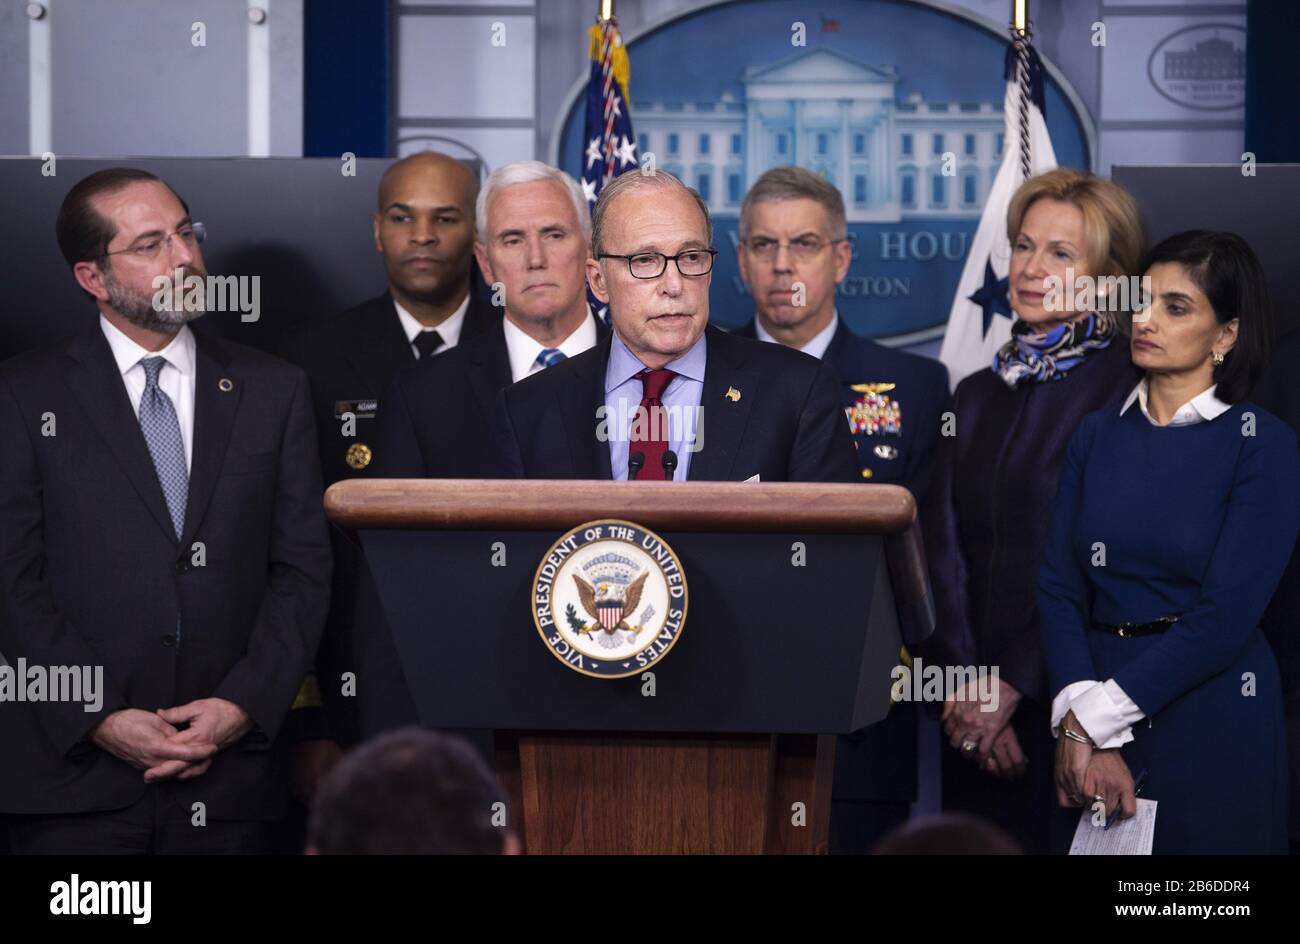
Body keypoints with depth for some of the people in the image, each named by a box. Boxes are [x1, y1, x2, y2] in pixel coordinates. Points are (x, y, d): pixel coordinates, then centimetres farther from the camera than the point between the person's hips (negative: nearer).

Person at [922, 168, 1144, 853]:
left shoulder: (1130, 392, -7)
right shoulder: (978, 394, 13)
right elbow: (943, 556, 6)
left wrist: (1014, 686, -16)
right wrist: (965, 686, -8)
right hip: (977, 721, 6)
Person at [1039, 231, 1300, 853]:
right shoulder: (1098, 436, 6)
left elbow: (1227, 615, -15)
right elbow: (1060, 586, -2)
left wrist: (1095, 718, -18)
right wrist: (1081, 729, -17)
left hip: (1215, 725, -4)